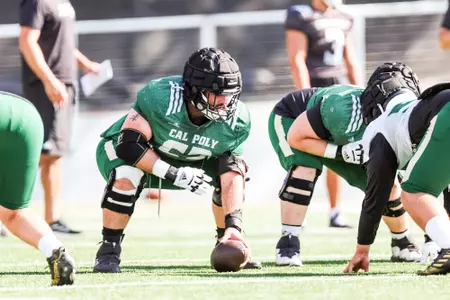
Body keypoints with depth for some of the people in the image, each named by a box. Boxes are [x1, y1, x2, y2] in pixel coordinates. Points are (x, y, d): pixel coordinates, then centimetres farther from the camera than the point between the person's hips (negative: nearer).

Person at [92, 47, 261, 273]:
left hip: (185, 160, 5)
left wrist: (233, 224, -32)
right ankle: (108, 250, -18)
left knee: (232, 170, -13)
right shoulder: (160, 97, -36)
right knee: (126, 177, -37)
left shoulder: (236, 121, -21)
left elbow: (230, 178, -20)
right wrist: (176, 175, -33)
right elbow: (129, 144, -32)